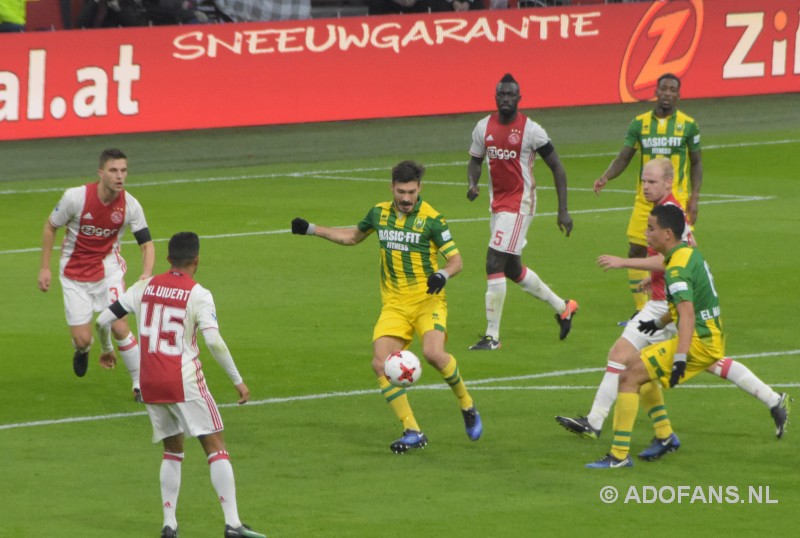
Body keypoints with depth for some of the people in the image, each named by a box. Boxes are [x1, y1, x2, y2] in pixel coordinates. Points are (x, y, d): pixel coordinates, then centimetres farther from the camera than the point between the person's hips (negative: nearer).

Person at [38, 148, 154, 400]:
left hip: (108, 266, 1)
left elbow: (146, 244, -10)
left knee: (119, 326, -15)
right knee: (82, 339, -2)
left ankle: (140, 383, 0)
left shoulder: (130, 205, -16)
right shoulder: (76, 197, -22)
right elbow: (50, 227, -5)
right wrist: (44, 268, -4)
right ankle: (83, 350, 38)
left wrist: (147, 274, -29)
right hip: (74, 272, -1)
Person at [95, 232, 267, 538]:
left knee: (172, 450, 19)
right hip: (185, 383, -5)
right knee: (216, 447, -1)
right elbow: (213, 341, -18)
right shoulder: (198, 295, -8)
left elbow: (103, 320, 8)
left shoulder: (144, 287, 6)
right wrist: (238, 381, -12)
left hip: (150, 385, 5)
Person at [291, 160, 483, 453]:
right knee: (380, 363, -14)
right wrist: (312, 229, 25)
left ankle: (468, 406, -1)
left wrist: (443, 274, -29)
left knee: (433, 353, -28)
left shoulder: (431, 219, -8)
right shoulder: (379, 213, 8)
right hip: (394, 305, 5)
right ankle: (412, 432, -8)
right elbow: (353, 236, 27)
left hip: (428, 300, -5)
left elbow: (456, 259, -7)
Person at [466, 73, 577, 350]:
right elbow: (475, 161, 15)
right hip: (497, 202, 7)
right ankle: (563, 308, 36)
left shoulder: (531, 130, -14)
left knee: (494, 263, -14)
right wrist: (472, 184, -9)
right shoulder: (484, 127, 2)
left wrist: (563, 211, -9)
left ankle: (492, 336, -7)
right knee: (512, 269, 16)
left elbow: (557, 167, -7)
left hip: (519, 203, -7)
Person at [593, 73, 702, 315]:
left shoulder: (688, 125, 1)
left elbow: (696, 163, 6)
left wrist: (694, 197, -5)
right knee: (636, 251, 1)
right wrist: (606, 177, -15)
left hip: (677, 198, -2)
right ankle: (641, 311, 13)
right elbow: (623, 158, 4)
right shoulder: (640, 123, 5)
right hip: (645, 200, 2)